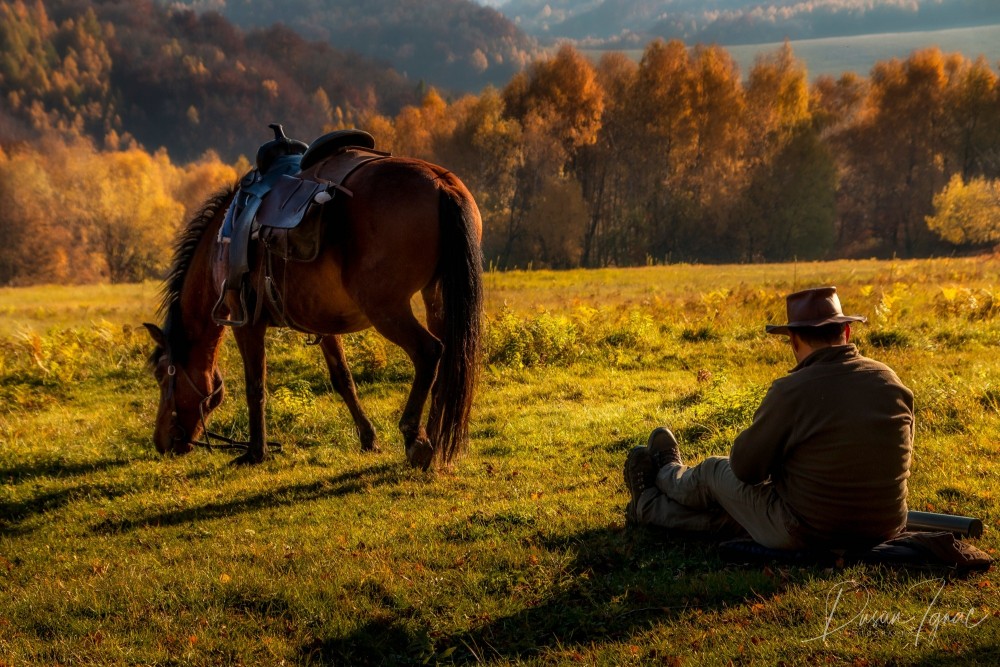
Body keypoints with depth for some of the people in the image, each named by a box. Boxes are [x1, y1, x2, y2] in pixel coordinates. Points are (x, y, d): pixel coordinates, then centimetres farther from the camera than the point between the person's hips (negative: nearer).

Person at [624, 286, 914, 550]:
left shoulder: (791, 391, -21)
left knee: (716, 472, 22)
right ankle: (648, 506, 46)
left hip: (805, 536, -5)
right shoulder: (890, 383, -4)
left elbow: (745, 467, -9)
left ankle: (666, 475, 55)